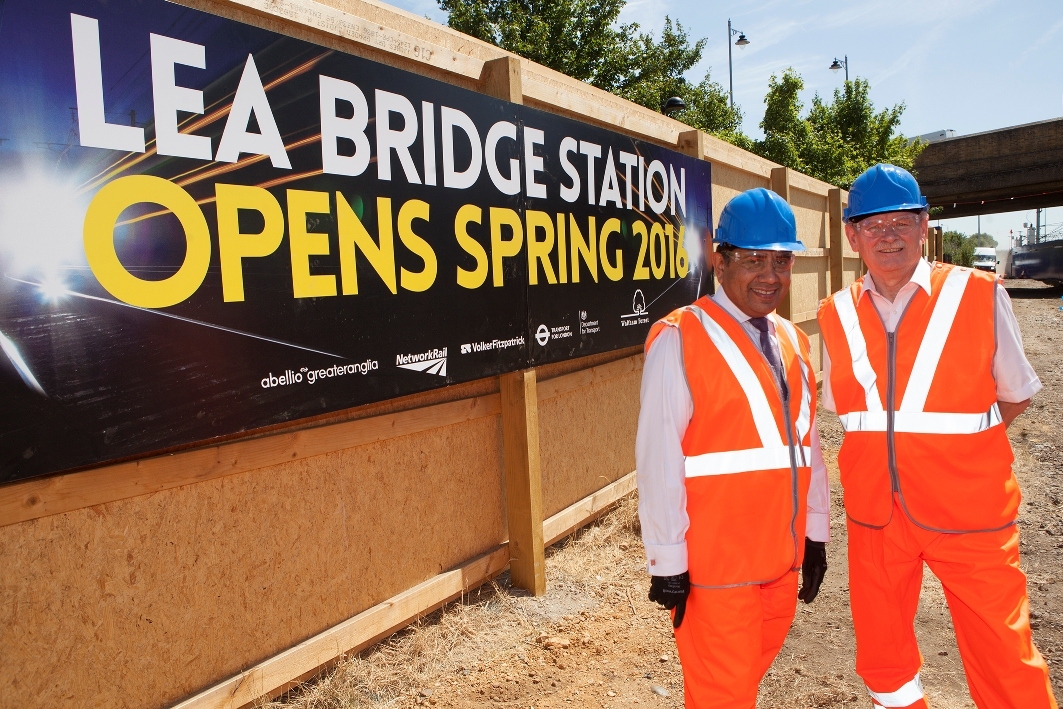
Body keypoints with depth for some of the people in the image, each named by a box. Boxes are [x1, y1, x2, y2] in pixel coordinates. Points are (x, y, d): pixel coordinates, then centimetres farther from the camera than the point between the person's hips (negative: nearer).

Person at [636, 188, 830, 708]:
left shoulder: (792, 343, 9)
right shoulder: (679, 341, -15)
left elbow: (806, 442, 13)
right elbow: (658, 461, -16)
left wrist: (815, 534, 14)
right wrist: (667, 564, -14)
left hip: (782, 558, 7)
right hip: (714, 566, -6)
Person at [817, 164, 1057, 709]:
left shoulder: (979, 295, -6)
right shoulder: (837, 315, 0)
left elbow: (1015, 394, 5)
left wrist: (959, 442, 4)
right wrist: (888, 440, 3)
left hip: (970, 512, -2)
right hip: (875, 514, 3)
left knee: (1006, 665, 6)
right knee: (882, 658, 18)